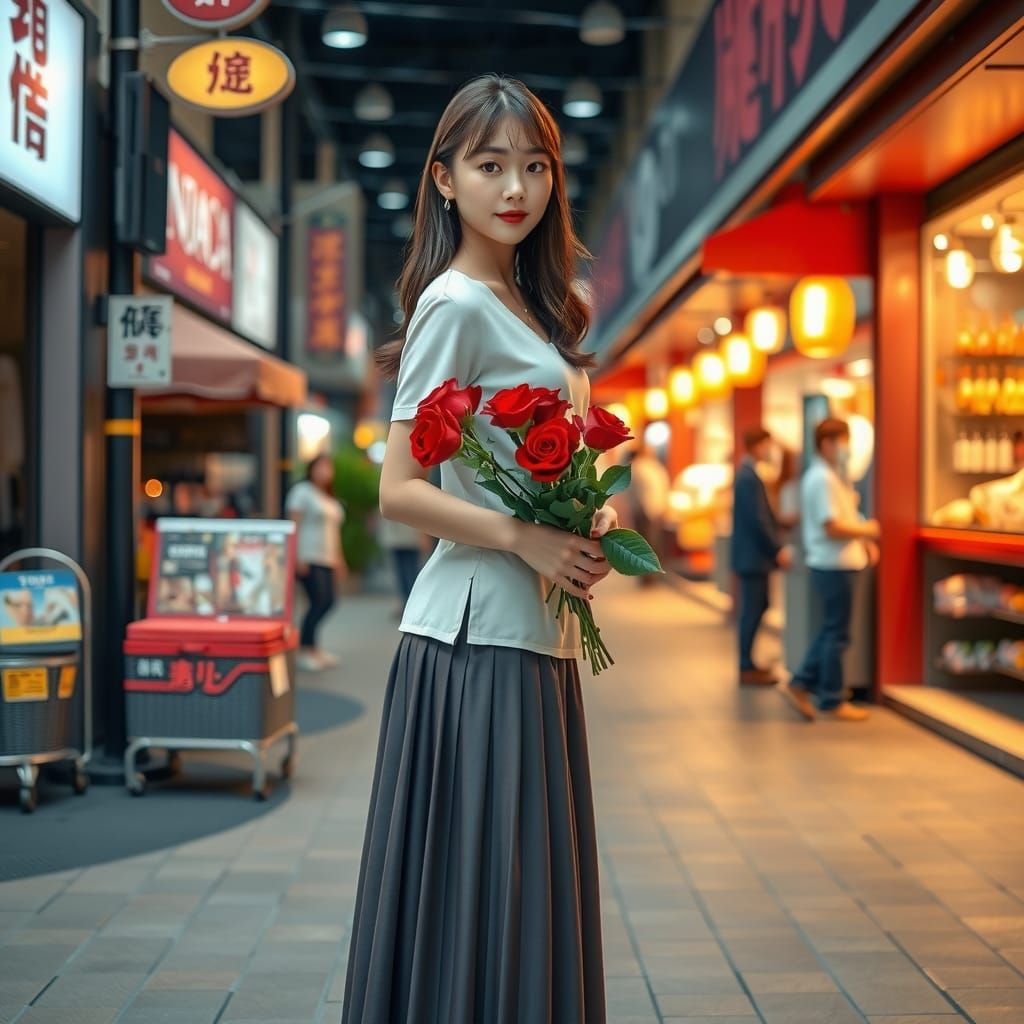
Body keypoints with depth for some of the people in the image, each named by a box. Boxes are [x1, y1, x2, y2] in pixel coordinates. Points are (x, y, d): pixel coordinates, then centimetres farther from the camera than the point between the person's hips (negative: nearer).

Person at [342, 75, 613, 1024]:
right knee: (477, 887, -3)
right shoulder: (455, 304, -9)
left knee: (529, 895, 13)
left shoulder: (524, 306, 17)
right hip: (477, 635, -9)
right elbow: (399, 492, -14)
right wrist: (526, 538, -20)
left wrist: (588, 522, 6)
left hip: (536, 635, 9)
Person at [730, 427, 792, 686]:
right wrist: (778, 549, -16)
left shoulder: (747, 474, 14)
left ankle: (748, 663, 19)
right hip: (753, 555, -10)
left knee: (756, 608, 14)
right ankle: (747, 669, 0)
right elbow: (757, 519, -21)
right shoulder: (749, 477, -18)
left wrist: (776, 544, 16)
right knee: (752, 610, -5)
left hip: (752, 553, 10)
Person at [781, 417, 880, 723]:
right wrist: (866, 531, -9)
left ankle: (800, 685, 18)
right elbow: (833, 528, -22)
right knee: (836, 634, -1)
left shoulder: (834, 477, 15)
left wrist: (865, 542, 7)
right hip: (833, 566, -10)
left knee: (831, 630, 15)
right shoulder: (822, 480, -17)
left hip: (840, 563, 10)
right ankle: (832, 701, 8)